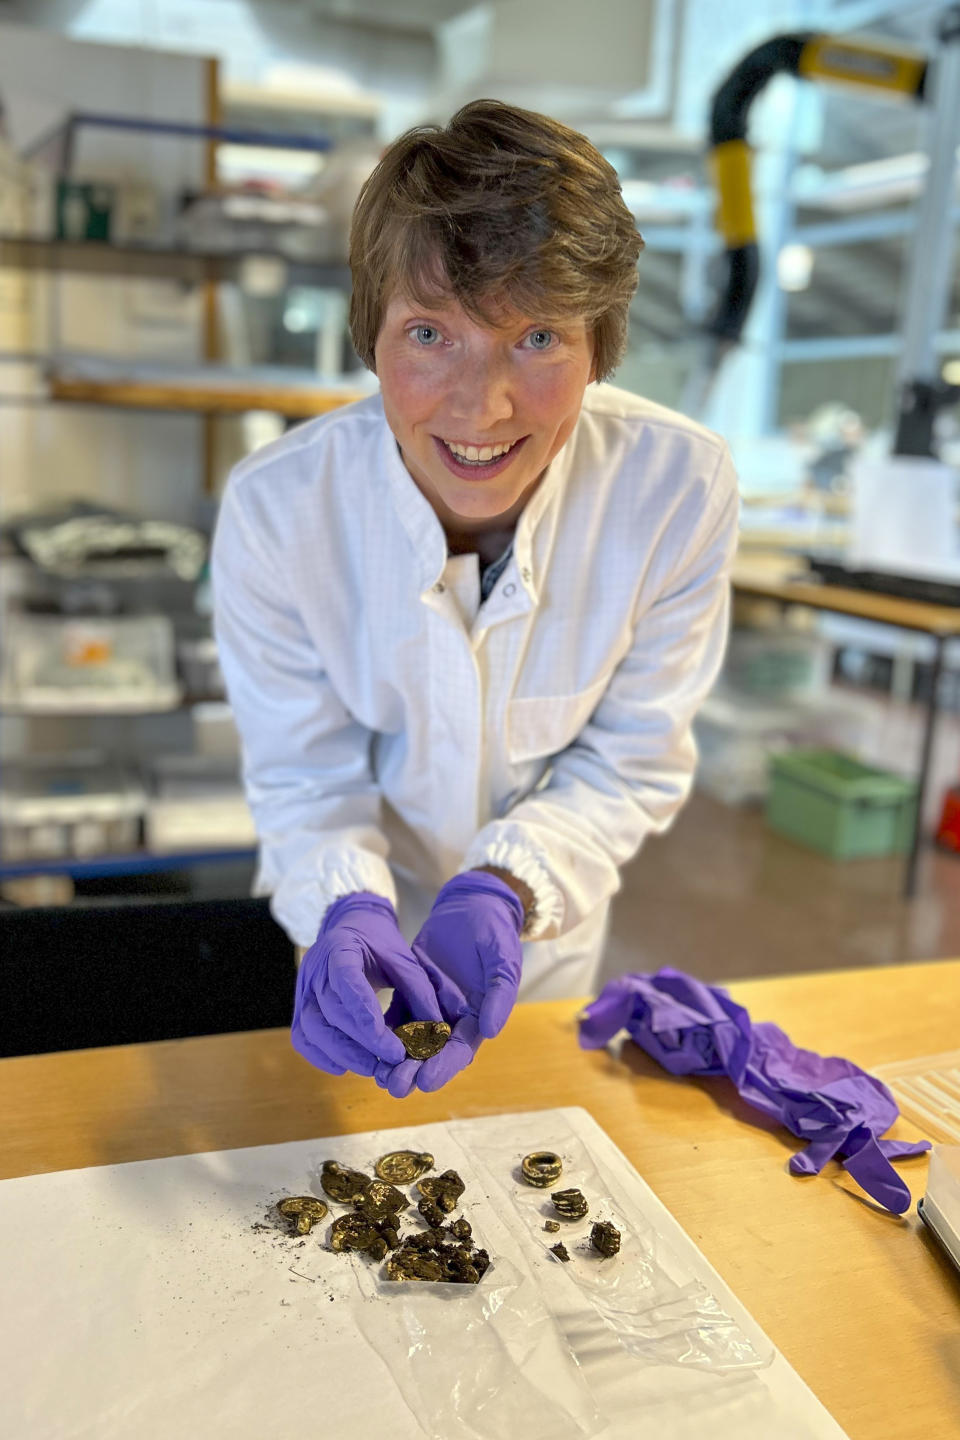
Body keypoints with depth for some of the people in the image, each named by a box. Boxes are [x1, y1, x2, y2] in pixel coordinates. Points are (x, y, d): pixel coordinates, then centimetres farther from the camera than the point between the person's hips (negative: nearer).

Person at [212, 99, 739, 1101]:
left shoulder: (682, 487, -27)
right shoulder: (274, 508, -28)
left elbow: (633, 763, -17)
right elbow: (305, 776, -18)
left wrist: (505, 890, -33)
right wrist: (348, 913, -37)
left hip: (546, 927, 1)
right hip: (361, 933, 0)